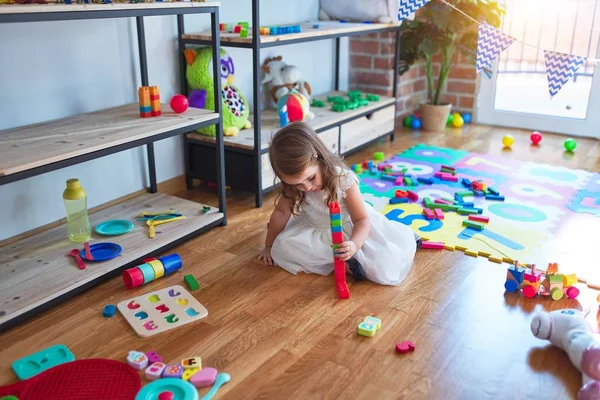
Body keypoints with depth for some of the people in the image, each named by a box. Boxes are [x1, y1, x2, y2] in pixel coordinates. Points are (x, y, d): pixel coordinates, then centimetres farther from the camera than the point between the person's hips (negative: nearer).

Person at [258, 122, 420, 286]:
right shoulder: (291, 185, -19)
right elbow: (281, 213, -5)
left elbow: (362, 220, -24)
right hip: (317, 231, 3)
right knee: (282, 248, -23)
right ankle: (344, 263, -22)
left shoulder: (343, 179, -30)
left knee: (386, 269, -20)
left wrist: (354, 244, -45)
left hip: (351, 227, -3)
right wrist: (269, 246, 5)